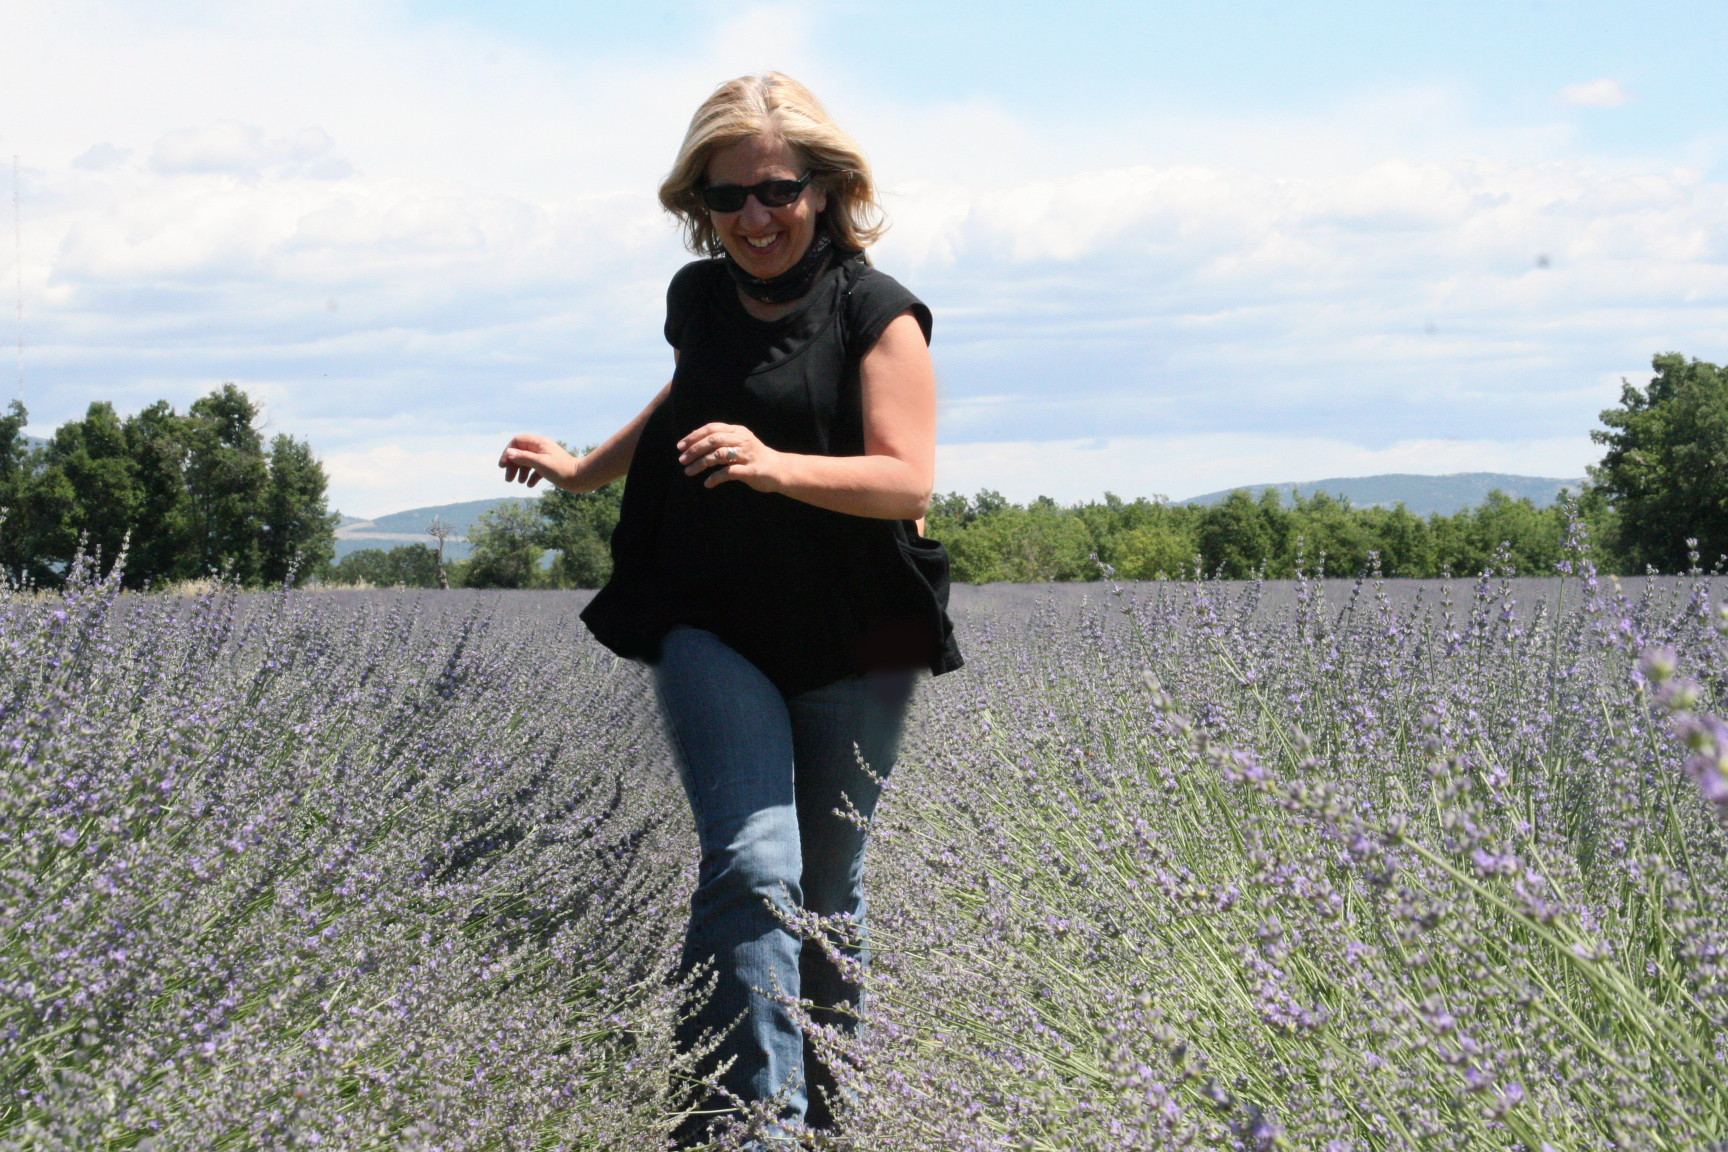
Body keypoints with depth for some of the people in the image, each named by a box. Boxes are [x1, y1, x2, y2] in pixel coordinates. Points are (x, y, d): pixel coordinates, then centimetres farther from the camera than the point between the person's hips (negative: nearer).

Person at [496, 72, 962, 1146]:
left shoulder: (879, 312, -7)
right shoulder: (698, 300, 8)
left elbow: (908, 481, -18)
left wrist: (779, 466, -32)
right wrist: (584, 469, 31)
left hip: (852, 642, -2)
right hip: (711, 629, 2)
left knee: (826, 890, 9)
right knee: (754, 866, -17)